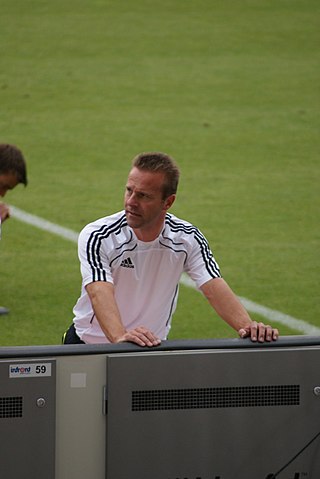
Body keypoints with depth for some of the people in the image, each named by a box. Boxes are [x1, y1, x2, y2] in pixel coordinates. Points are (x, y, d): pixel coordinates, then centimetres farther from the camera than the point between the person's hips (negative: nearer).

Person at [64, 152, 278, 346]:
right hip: (89, 344, -2)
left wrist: (247, 326, -36)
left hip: (152, 346, 2)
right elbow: (100, 294, -33)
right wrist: (121, 337, -53)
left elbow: (215, 289, -16)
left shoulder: (188, 238, -8)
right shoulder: (97, 237, -18)